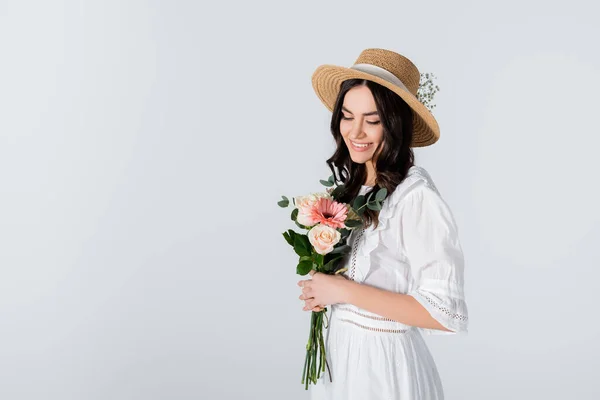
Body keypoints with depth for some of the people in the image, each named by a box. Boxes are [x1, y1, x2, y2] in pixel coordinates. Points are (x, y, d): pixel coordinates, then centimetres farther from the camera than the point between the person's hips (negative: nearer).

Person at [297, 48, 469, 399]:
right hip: (339, 348, 7)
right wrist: (322, 290, -3)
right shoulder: (351, 183, 0)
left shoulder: (417, 196, -22)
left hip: (385, 360, -7)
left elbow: (445, 313, -24)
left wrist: (344, 291, -22)